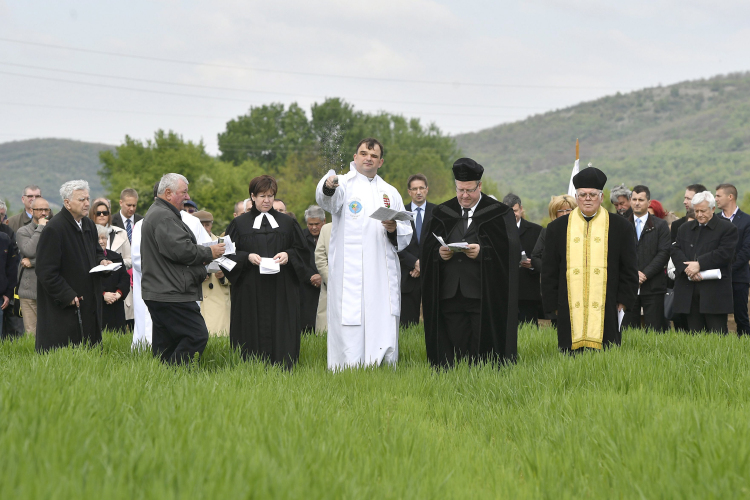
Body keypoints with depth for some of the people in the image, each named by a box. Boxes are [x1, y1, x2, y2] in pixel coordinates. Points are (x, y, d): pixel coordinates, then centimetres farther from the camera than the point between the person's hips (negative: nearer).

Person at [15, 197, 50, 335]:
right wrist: (40, 228, -6)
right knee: (31, 333, -3)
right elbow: (30, 251, -12)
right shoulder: (23, 232, 6)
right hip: (30, 291, -1)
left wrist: (33, 262, -8)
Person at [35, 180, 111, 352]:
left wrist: (101, 261, 5)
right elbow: (46, 272, -17)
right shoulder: (53, 229, -16)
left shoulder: (89, 225, 11)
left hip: (89, 304, 8)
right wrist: (67, 296, -18)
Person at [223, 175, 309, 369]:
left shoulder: (287, 223, 13)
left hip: (281, 292, 1)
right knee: (254, 331, -4)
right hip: (250, 292, -1)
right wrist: (247, 257, -13)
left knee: (281, 331, -5)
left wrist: (288, 255, -9)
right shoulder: (240, 224, 9)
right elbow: (230, 254, 5)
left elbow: (302, 252, 11)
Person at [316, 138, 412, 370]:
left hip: (384, 276, 4)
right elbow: (328, 200, -20)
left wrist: (394, 229, -4)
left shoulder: (391, 193, 19)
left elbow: (406, 235, 19)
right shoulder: (344, 184, 5)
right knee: (350, 330, -11)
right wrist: (328, 187, -44)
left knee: (385, 331, 2)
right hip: (350, 274, -4)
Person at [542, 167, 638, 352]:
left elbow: (629, 269, 9)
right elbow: (549, 272, 12)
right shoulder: (557, 228, 10)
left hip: (606, 313, -1)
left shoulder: (621, 227, 8)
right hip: (570, 313, 1)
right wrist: (553, 305, 4)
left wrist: (623, 301, 1)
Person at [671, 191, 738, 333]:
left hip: (715, 292, -5)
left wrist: (699, 265, -17)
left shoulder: (727, 228, 1)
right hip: (689, 292, 5)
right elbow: (676, 251, 6)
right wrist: (687, 269, -13)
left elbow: (725, 253, -11)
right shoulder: (685, 228, 18)